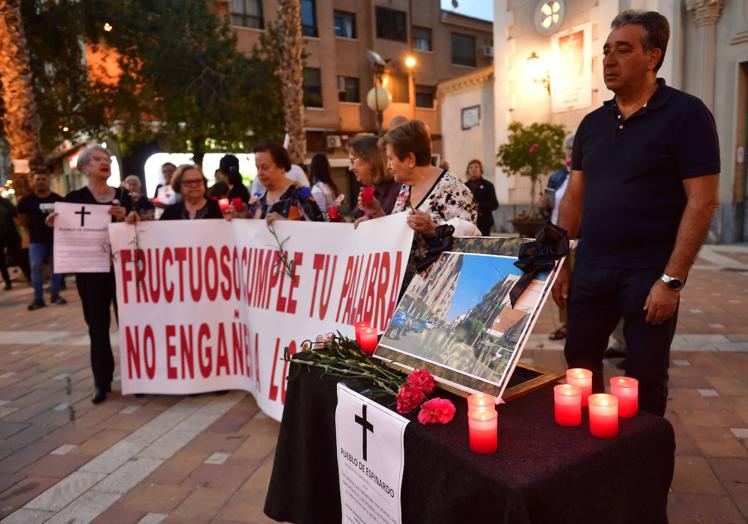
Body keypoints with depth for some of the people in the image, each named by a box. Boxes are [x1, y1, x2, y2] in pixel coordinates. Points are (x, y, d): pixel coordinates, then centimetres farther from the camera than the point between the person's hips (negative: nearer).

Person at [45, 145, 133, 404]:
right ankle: (102, 382, 17)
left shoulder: (122, 195, 6)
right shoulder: (74, 198, 1)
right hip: (90, 270, -1)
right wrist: (54, 225, -17)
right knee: (98, 326, 5)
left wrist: (123, 217, -19)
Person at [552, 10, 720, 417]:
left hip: (649, 271, -5)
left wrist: (672, 279, -17)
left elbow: (702, 202, -11)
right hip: (590, 266, 5)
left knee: (645, 375, 7)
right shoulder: (592, 123, 9)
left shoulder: (686, 114, -6)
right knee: (580, 360, 13)